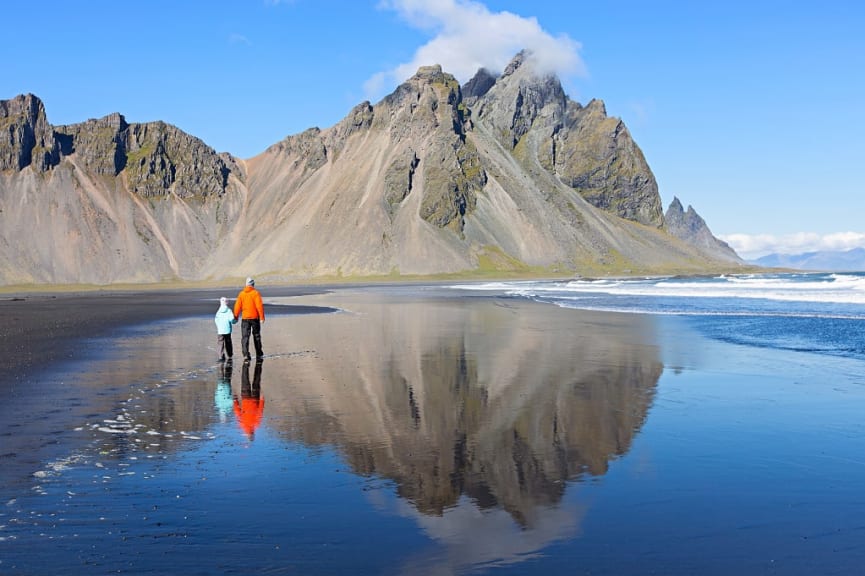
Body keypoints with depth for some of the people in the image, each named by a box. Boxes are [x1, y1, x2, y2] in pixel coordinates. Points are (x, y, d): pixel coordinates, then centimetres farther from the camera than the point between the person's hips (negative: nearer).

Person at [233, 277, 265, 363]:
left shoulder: (241, 294, 0)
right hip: (255, 317, -1)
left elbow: (237, 306, -1)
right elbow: (259, 306, -13)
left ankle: (246, 355, -15)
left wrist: (236, 317, 9)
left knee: (245, 337, 0)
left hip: (245, 318, 1)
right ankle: (259, 355, 22)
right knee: (256, 336, 14)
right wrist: (262, 317, -9)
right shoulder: (255, 293, -7)